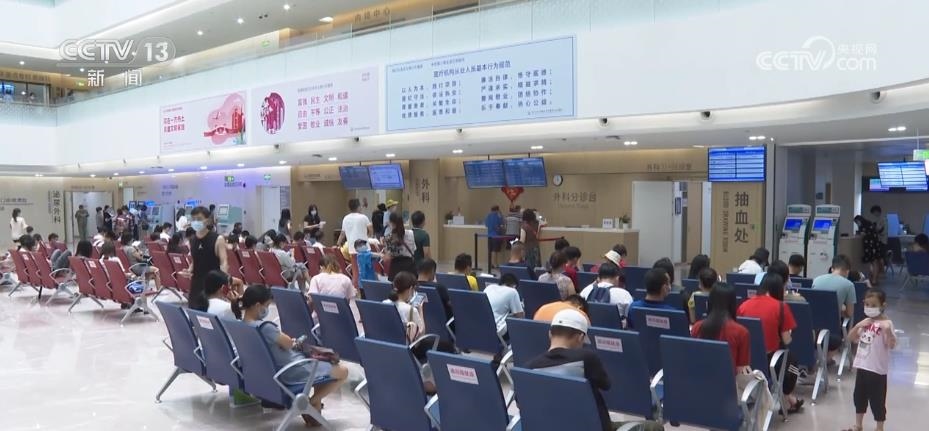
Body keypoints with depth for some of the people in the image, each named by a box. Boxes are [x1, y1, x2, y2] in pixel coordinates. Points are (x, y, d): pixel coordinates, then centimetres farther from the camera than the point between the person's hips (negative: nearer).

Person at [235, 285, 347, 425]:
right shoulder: (264, 327, -33)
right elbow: (289, 343, -16)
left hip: (274, 370, 10)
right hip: (291, 373, -10)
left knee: (322, 359, 30)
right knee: (343, 371, 3)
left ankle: (316, 403, 29)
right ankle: (312, 403, 5)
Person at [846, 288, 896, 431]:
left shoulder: (886, 323, -14)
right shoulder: (865, 322, 5)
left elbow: (892, 345, -23)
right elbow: (851, 338, 8)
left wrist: (887, 330, -40)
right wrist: (858, 326, -9)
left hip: (877, 369, -7)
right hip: (862, 366, 7)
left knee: (877, 401, 5)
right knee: (859, 397, 19)